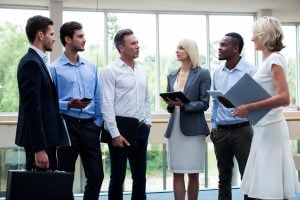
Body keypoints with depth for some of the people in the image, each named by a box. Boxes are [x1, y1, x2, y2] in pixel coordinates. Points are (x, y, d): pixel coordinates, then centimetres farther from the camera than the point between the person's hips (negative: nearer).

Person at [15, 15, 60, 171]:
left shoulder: (38, 61, 15)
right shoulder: (31, 63, -16)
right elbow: (32, 108, -21)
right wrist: (39, 149, -23)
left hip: (45, 137, 10)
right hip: (39, 139, -10)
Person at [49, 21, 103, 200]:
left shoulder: (91, 67, 11)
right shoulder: (55, 68, -3)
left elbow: (98, 98, 12)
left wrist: (98, 123, 4)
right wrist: (68, 105, -20)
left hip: (90, 125, 4)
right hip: (68, 124, -4)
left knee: (96, 175, 4)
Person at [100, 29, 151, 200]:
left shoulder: (142, 71, 11)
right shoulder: (110, 71, -8)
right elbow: (107, 104, -12)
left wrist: (147, 122, 8)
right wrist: (115, 134, -16)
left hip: (140, 129, 6)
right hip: (120, 128, -6)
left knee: (140, 176, 12)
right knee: (118, 177, 2)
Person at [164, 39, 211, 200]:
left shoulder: (202, 74, -1)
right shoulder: (172, 76, 14)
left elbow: (204, 103, -6)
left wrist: (184, 104, -20)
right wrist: (170, 104, -7)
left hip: (193, 128, -4)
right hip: (174, 128, 4)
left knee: (193, 173, 3)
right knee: (177, 173, 4)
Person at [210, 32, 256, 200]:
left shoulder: (249, 71, -8)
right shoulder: (217, 73, 9)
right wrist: (213, 126, 10)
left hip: (242, 130, -5)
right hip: (221, 131, 5)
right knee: (224, 176, 13)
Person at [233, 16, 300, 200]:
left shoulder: (275, 59, -12)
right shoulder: (268, 60, 14)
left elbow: (284, 98, -23)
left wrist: (250, 108, -24)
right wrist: (243, 103, 8)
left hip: (270, 128, -9)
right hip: (264, 128, 9)